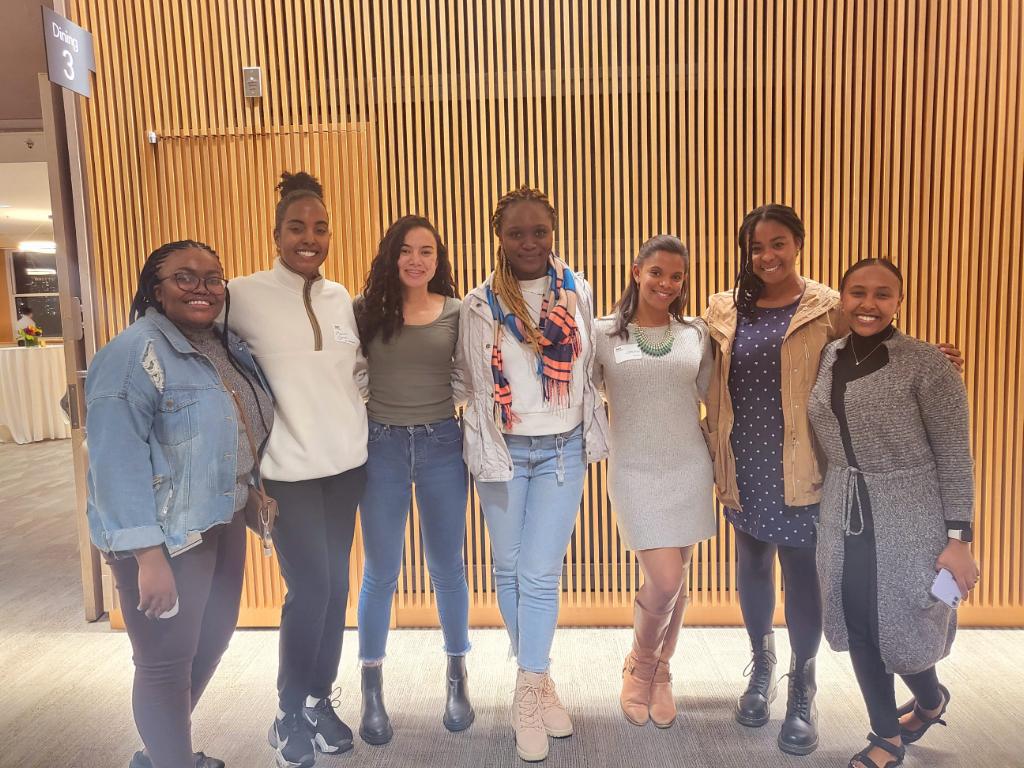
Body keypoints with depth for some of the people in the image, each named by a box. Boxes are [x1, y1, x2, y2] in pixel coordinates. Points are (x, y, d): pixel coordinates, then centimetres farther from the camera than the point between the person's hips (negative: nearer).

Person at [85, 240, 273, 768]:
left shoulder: (228, 347, 8)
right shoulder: (135, 353, -17)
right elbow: (117, 461, -23)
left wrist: (256, 493, 14)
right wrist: (148, 553, -26)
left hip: (222, 521, 9)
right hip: (167, 536, -9)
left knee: (213, 639, 21)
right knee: (167, 660, 7)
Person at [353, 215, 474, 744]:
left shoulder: (456, 312, 0)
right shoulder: (366, 309, -2)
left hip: (442, 445, 1)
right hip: (381, 446, 0)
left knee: (447, 567, 12)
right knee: (380, 572, 10)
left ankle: (457, 677, 33)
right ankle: (372, 689, 28)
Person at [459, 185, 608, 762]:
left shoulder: (578, 293, 2)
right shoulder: (481, 305, -3)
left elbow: (588, 372, 9)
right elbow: (476, 386, -1)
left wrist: (594, 439, 8)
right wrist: (488, 457, -3)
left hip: (563, 450, 0)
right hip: (505, 452, 0)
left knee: (542, 573, -1)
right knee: (509, 569, 11)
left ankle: (531, 693, 16)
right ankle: (536, 678, 32)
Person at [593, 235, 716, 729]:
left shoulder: (696, 333, 5)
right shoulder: (605, 333, -3)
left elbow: (709, 393, 12)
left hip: (689, 468, 3)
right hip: (635, 471, -3)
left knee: (676, 580, 11)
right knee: (664, 582, -8)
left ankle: (660, 674, 35)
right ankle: (638, 668, 23)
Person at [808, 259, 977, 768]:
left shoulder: (925, 364, -12)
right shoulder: (828, 358, 3)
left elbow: (954, 456, -10)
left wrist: (958, 538, -13)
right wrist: (829, 505, 10)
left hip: (908, 520, -4)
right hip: (843, 517, 5)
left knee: (901, 630, 7)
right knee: (857, 629, 11)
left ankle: (931, 700, 43)